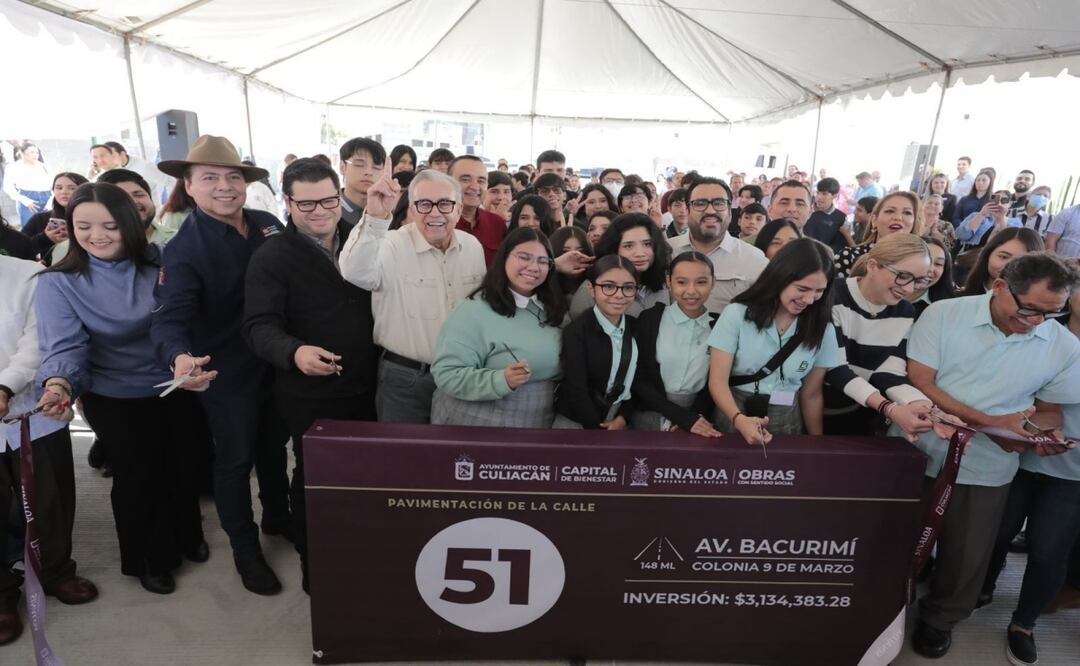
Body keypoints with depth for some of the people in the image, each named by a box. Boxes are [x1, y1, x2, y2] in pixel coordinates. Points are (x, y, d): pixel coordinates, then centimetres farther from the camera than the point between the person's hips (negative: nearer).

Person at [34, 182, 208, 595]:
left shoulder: (159, 263, -7)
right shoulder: (58, 283, -14)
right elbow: (64, 345, -22)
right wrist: (59, 383, -41)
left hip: (177, 387, 3)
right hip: (116, 399, -2)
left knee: (185, 468, 18)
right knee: (138, 476, 14)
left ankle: (187, 538, 45)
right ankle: (149, 560, 38)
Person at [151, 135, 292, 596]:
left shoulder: (269, 225, -2)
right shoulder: (184, 249, -17)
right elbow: (170, 316, -28)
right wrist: (179, 357, -50)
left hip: (278, 362, 5)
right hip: (228, 373, -5)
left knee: (274, 445, 23)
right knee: (235, 459, 11)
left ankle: (278, 517, 46)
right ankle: (245, 550, 31)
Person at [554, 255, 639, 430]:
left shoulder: (637, 328, 0)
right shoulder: (575, 331, -15)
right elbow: (576, 392, -17)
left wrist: (623, 418, -9)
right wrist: (598, 430, -16)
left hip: (619, 422, 4)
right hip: (575, 423, -4)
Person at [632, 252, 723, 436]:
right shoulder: (650, 319, -1)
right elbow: (638, 380, -4)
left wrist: (691, 417, -9)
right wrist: (683, 417, -12)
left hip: (698, 417, 0)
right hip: (653, 416, 0)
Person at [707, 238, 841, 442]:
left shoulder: (822, 329, 0)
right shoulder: (737, 314, -9)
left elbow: (811, 394, 7)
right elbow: (718, 381, -12)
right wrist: (739, 419, -28)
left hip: (787, 425, 3)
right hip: (734, 421, -2)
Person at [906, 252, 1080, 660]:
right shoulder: (944, 314, -14)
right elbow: (918, 382, -16)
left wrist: (1037, 435, -16)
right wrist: (992, 422, -22)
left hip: (985, 470, 2)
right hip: (916, 454, -1)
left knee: (966, 556, 15)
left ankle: (939, 618, 43)